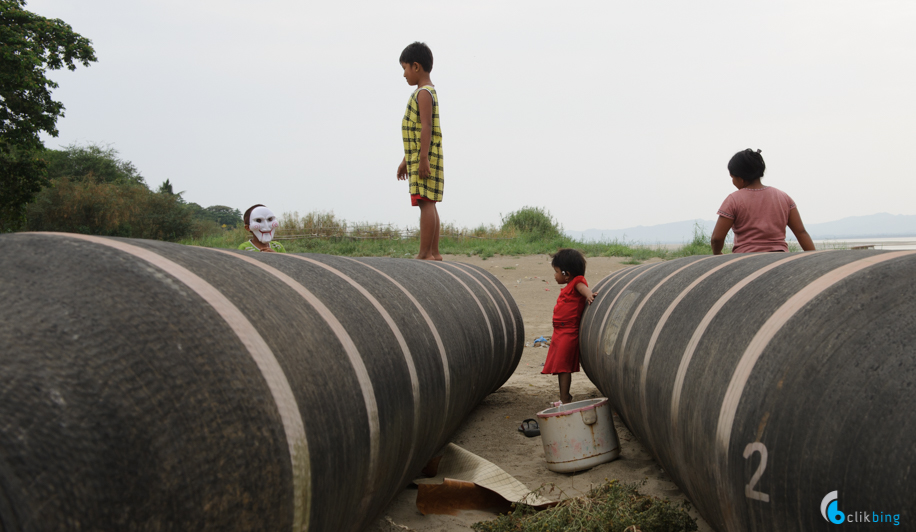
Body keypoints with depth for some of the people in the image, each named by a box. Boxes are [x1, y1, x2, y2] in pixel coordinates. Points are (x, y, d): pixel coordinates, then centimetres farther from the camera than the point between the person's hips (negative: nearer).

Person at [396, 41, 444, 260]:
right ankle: (434, 252, 12)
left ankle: (424, 253, -12)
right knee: (428, 204, 9)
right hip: (419, 157, 10)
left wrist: (423, 158, -24)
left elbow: (426, 127, -19)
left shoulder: (424, 93, -10)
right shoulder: (428, 92, 21)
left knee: (425, 202, -11)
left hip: (424, 158, -10)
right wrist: (406, 160, 25)